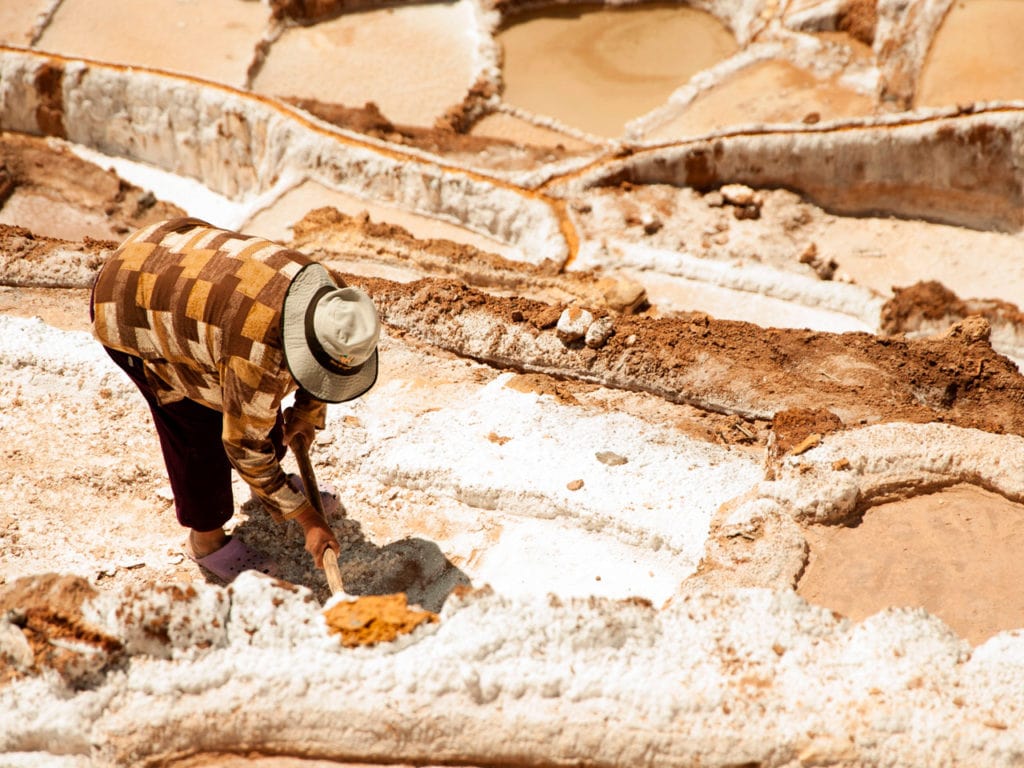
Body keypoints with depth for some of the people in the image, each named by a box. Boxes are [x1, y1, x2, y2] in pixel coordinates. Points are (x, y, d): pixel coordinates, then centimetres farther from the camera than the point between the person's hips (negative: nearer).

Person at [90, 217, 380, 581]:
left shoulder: (329, 298, -17)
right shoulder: (260, 356, -39)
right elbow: (245, 444, -26)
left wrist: (307, 413, 8)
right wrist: (307, 519, -21)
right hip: (127, 307, -8)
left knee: (256, 401, 14)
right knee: (198, 430, -7)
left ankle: (272, 477, 40)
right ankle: (206, 540, 14)